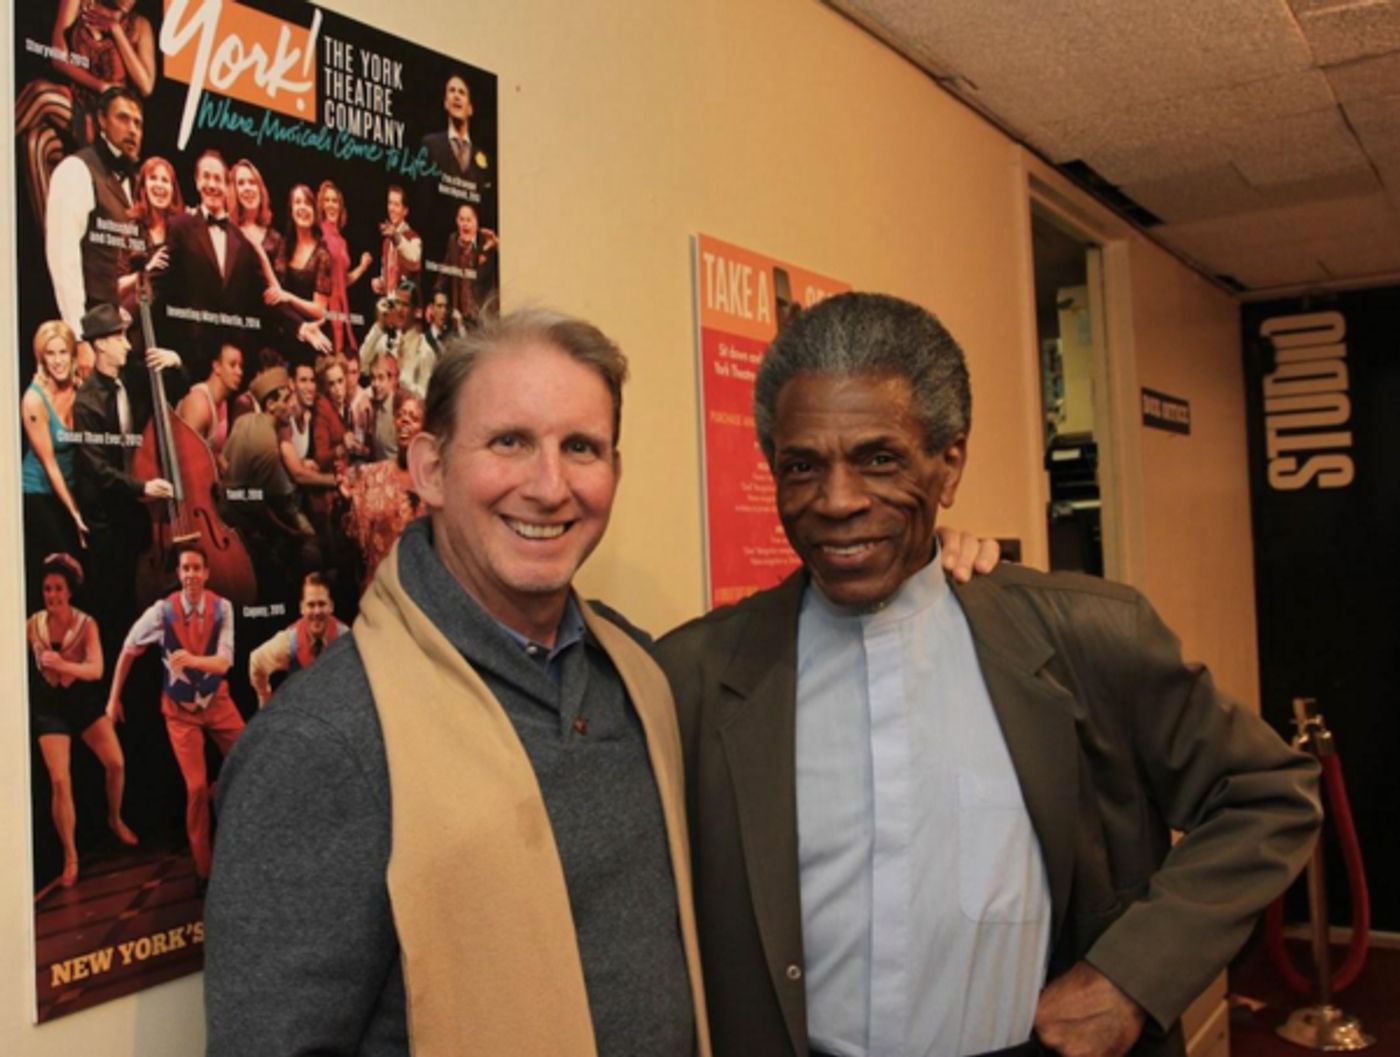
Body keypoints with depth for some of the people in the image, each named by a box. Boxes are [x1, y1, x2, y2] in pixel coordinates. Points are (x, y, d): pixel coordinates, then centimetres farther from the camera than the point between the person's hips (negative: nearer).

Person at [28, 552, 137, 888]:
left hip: (85, 701, 0)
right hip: (49, 708, 0)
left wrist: (64, 665, -40)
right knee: (59, 781, -8)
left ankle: (115, 819, 23)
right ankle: (70, 858, 4)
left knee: (116, 762, -8)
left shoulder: (86, 624, -12)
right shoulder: (32, 624, -8)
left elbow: (96, 669, -23)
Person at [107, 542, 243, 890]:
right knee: (196, 787, -4)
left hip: (217, 701, 2)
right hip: (181, 709, -2)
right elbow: (128, 651, -3)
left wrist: (194, 660, -42)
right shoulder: (162, 611, -18)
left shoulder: (222, 607, -16)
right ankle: (203, 868, 12)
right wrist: (114, 698, 4)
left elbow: (224, 662, -21)